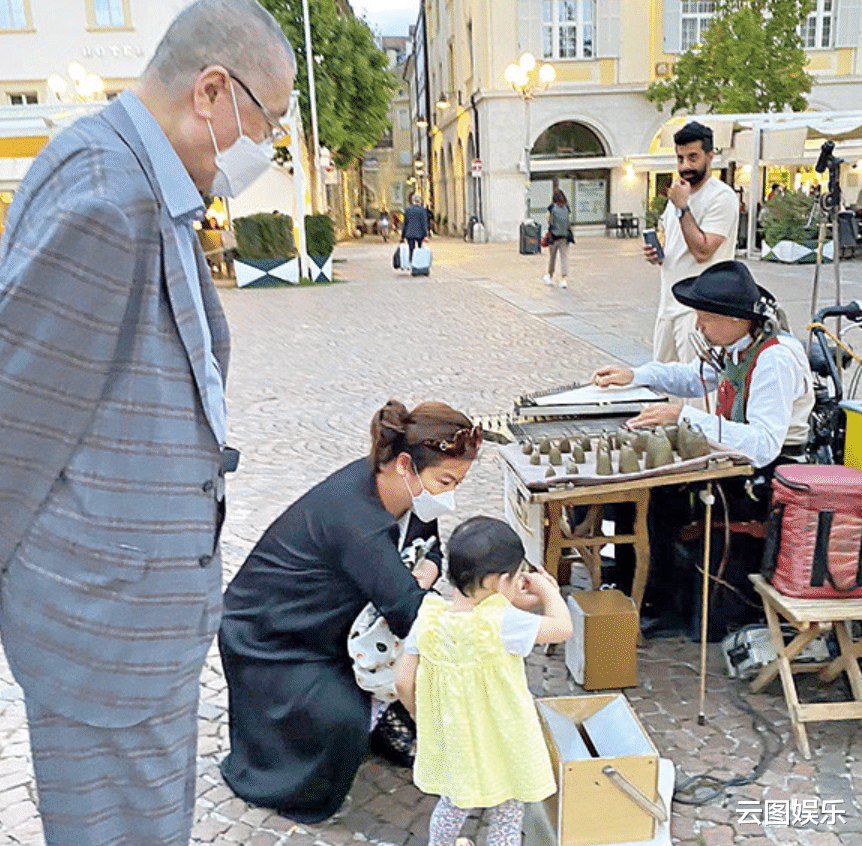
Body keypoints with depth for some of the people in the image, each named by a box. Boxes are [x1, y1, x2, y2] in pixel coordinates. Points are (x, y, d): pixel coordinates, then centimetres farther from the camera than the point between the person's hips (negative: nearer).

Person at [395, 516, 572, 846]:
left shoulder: (430, 618, -15)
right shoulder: (501, 623, -30)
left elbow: (404, 681, -9)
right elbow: (562, 628, -18)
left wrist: (423, 717, 8)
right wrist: (547, 590, -2)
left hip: (452, 742, 5)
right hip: (501, 747, -5)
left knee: (452, 805, 30)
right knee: (507, 818, 20)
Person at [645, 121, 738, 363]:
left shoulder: (722, 196, -13)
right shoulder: (677, 193, 14)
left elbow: (702, 251, -23)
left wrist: (682, 207, -20)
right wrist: (656, 254, 4)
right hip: (668, 303, 9)